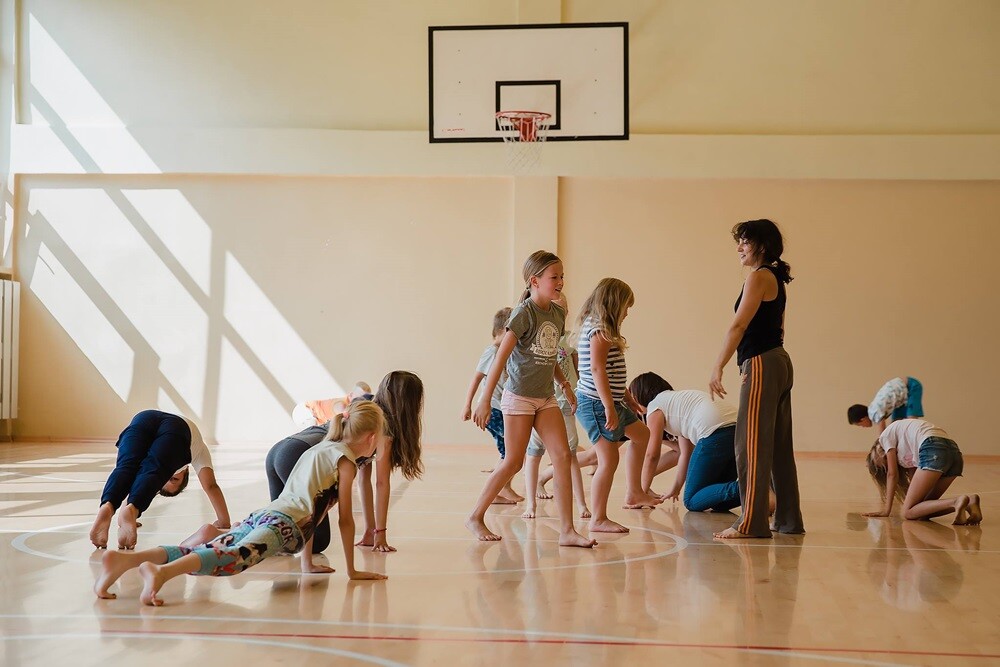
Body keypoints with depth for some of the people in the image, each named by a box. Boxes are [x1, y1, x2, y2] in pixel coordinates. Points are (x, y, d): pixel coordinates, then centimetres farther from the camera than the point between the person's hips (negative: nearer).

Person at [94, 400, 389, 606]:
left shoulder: (319, 449, 34)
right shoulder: (346, 460, 8)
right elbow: (345, 520, 5)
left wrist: (308, 563, 41)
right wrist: (351, 571, 13)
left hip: (260, 515, 8)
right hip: (283, 525, -8)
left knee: (207, 551, -10)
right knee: (235, 557, -31)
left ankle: (126, 559, -31)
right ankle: (161, 572, -56)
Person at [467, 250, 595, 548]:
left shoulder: (558, 314, 8)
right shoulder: (524, 313, -14)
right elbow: (500, 357, -17)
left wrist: (565, 384, 15)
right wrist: (485, 400, -20)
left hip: (546, 397, 7)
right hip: (519, 396, -7)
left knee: (562, 455, -4)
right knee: (514, 462, -1)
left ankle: (567, 531, -2)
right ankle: (475, 517, 17)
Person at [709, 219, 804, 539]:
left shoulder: (759, 277, -11)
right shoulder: (776, 278, 17)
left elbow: (738, 326, -17)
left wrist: (717, 368, -18)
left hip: (762, 365, -10)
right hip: (779, 362, 10)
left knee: (752, 444, -8)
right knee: (779, 446, 13)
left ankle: (752, 522, -7)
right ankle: (788, 519, 19)